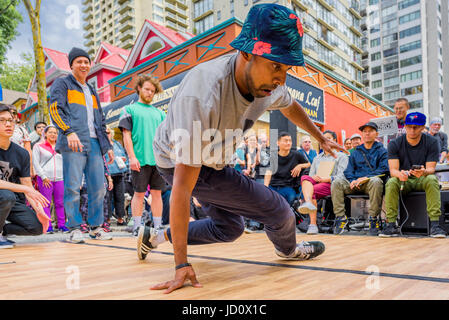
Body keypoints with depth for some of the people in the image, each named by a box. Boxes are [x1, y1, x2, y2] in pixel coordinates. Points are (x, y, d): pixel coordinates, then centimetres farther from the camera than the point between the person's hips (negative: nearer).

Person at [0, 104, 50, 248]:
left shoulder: (21, 153, -1)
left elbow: (28, 186, -1)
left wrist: (39, 210, -15)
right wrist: (25, 189, -27)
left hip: (14, 201, 4)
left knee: (37, 227, -14)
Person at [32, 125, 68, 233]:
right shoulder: (38, 146, 9)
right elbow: (35, 163, 2)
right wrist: (43, 177, -8)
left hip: (60, 178, 2)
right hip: (45, 179, -2)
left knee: (60, 203, 1)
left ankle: (62, 225, 6)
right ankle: (48, 226, 1)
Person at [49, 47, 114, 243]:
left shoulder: (92, 91, 28)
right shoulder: (62, 84, 10)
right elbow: (55, 109, -6)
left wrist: (108, 146, 20)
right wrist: (69, 131, -23)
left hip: (94, 144, 6)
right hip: (73, 144, -5)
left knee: (98, 188, 1)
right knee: (73, 187, -7)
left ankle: (96, 227, 10)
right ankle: (74, 228, 2)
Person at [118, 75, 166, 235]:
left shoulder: (159, 113, 19)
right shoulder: (129, 109, 7)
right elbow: (127, 135, -1)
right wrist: (132, 157, -11)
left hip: (159, 160, 4)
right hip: (140, 160, -4)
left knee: (157, 192, 6)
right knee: (139, 193, 1)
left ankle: (158, 226, 13)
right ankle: (137, 226, 11)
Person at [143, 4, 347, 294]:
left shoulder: (268, 82, -17)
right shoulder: (203, 96, -40)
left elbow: (290, 107, 9)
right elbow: (182, 186, -39)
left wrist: (321, 138, 22)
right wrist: (182, 264, -35)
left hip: (214, 159, 7)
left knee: (229, 228, 21)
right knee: (278, 210, -10)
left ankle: (155, 237, 28)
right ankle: (288, 249, 26)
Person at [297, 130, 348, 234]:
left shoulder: (341, 156, 16)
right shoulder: (317, 158, 32)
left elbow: (341, 176, 0)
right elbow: (311, 174, 20)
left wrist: (325, 179, -18)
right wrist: (313, 178, -7)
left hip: (331, 184, -3)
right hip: (315, 183, 4)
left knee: (313, 191, -35)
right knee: (305, 177, -33)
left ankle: (313, 224, -45)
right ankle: (308, 203, -59)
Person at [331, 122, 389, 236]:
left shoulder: (381, 151, 12)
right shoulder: (356, 152, 23)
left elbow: (383, 170, -3)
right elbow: (348, 170, 15)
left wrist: (366, 177, -16)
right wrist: (352, 180, -7)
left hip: (371, 182, -3)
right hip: (355, 184, 3)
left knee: (376, 181, -38)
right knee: (336, 182, -23)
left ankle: (374, 219, -25)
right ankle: (340, 217, -22)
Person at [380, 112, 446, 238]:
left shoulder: (431, 142, -5)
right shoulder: (395, 144, -6)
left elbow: (431, 169, -11)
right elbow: (393, 170, -13)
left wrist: (424, 172, -37)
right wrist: (399, 174, -39)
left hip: (422, 180, 0)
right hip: (403, 180, 0)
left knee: (431, 179, -33)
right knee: (391, 182, -31)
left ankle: (435, 224, -32)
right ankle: (391, 225, -29)